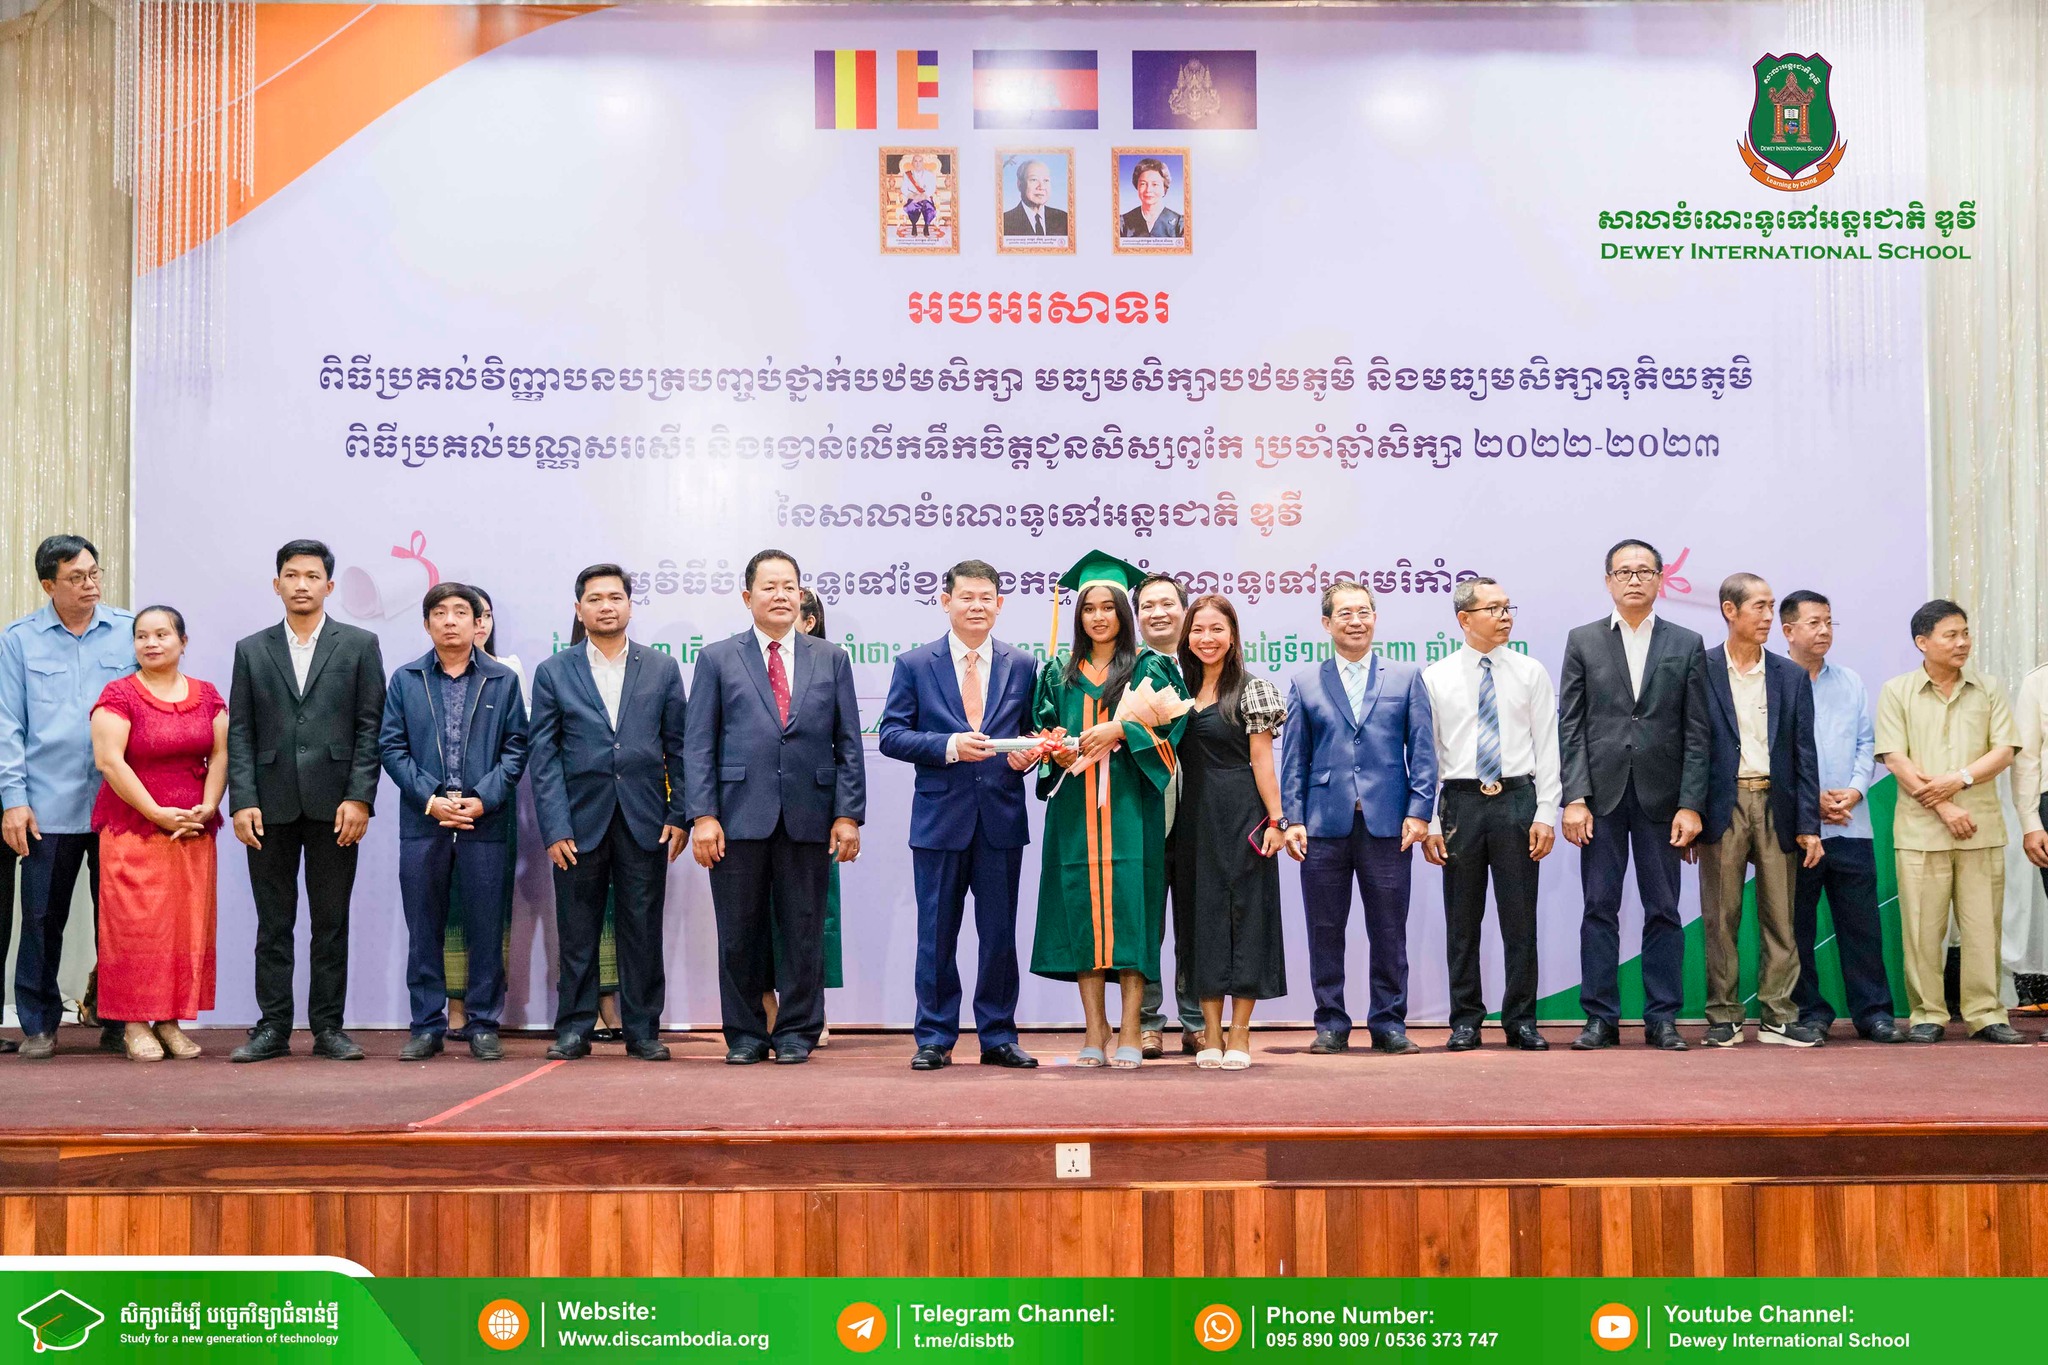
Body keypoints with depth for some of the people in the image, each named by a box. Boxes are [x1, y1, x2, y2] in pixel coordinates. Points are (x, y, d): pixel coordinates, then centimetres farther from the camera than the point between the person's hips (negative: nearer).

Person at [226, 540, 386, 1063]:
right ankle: (273, 1027, 12)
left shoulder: (359, 645, 6)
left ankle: (328, 1027, 11)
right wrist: (242, 801, -4)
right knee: (273, 923, 5)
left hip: (333, 805, -1)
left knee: (332, 922, 4)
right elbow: (239, 732, 7)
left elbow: (371, 726, 1)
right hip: (271, 804, 1)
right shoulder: (251, 650, 11)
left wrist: (359, 798, -8)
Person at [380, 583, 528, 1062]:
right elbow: (392, 747, 4)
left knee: (487, 928, 2)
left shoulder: (503, 680, 7)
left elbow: (515, 748, 3)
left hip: (485, 822, -1)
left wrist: (484, 799, -10)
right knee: (423, 929, 5)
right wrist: (431, 800, -8)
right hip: (422, 822, 1)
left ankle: (484, 1026, 11)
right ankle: (426, 1026, 13)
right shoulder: (405, 680, 9)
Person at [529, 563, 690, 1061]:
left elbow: (678, 746, 8)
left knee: (643, 931, 5)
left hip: (644, 823, 0)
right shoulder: (553, 672, 6)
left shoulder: (662, 669, 8)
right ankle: (573, 1030, 15)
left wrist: (680, 815, 0)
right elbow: (542, 754, 2)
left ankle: (643, 1030, 14)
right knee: (576, 933, 5)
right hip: (580, 821, 0)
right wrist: (554, 827, -6)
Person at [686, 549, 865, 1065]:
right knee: (739, 933, 5)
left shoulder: (832, 660, 11)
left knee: (804, 932, 5)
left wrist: (848, 814, -1)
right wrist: (702, 815, -6)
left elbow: (849, 744, 8)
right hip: (739, 817, -1)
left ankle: (797, 1032, 16)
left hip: (808, 819, 1)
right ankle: (745, 1034, 17)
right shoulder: (717, 659, 8)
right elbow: (699, 744, 3)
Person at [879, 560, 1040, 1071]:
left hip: (1002, 817, 2)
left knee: (1000, 934, 6)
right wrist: (948, 746, -16)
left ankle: (998, 1037, 17)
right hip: (940, 817, -1)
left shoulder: (1023, 666, 10)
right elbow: (891, 735, -2)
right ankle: (934, 1039, 13)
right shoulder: (914, 665, 4)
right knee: (937, 935, 3)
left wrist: (1029, 754, -9)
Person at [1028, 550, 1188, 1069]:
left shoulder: (1149, 668, 6)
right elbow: (1042, 731, 16)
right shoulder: (1058, 674, 16)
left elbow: (1171, 726, -5)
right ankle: (1095, 1032, 5)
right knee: (1081, 905, -1)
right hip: (1075, 804, 3)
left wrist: (1120, 730, -17)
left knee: (1128, 904, -8)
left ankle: (1129, 1034, -5)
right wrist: (1056, 751, -5)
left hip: (1129, 803, -3)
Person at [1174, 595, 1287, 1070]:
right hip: (1195, 820, 5)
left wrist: (1275, 820, -10)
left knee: (1245, 915, -1)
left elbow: (1262, 761, -6)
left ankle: (1239, 1035, 5)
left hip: (1241, 816, -5)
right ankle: (1211, 1035, 11)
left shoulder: (1250, 690, -2)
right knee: (1202, 917, 5)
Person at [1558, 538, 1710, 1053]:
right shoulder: (1582, 641, 7)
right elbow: (1570, 727, 2)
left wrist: (1690, 804, -5)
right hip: (1601, 794, 0)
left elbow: (1696, 733, 3)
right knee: (1599, 909, 2)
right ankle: (1601, 1019, 8)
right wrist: (1574, 798, -7)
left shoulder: (1687, 645, 7)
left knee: (1663, 911, 4)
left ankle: (1662, 1019, 12)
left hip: (1661, 797, 0)